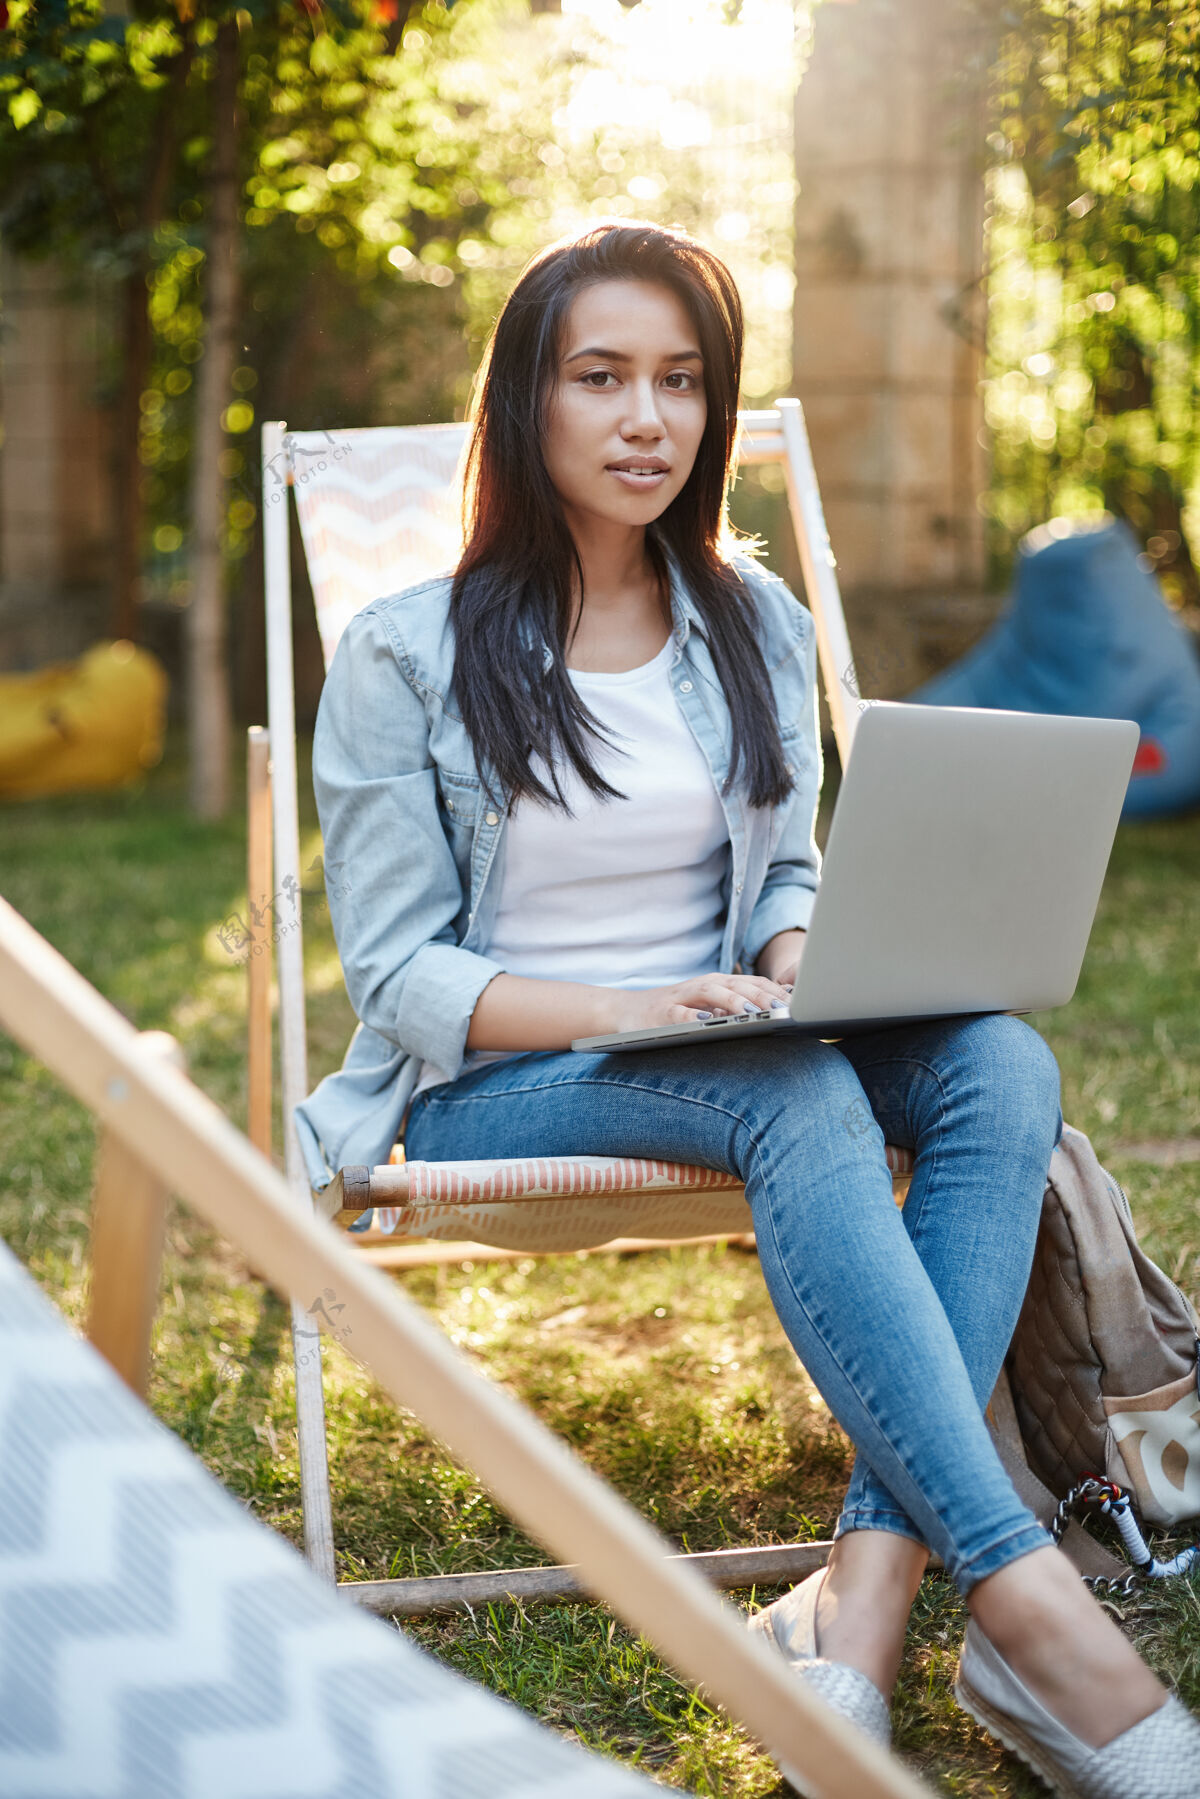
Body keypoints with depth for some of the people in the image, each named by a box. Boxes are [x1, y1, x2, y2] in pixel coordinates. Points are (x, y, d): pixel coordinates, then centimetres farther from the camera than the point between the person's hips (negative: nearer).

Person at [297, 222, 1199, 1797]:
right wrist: (633, 1013, -22)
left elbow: (790, 879, 15)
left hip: (733, 1058, 5)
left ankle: (870, 1586, -36)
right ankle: (1024, 1603, -38)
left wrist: (802, 965, -11)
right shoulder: (405, 657, -4)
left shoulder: (755, 628, 10)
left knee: (998, 1060, -26)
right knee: (801, 1099, -35)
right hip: (493, 1081, -4)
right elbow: (400, 974, -6)